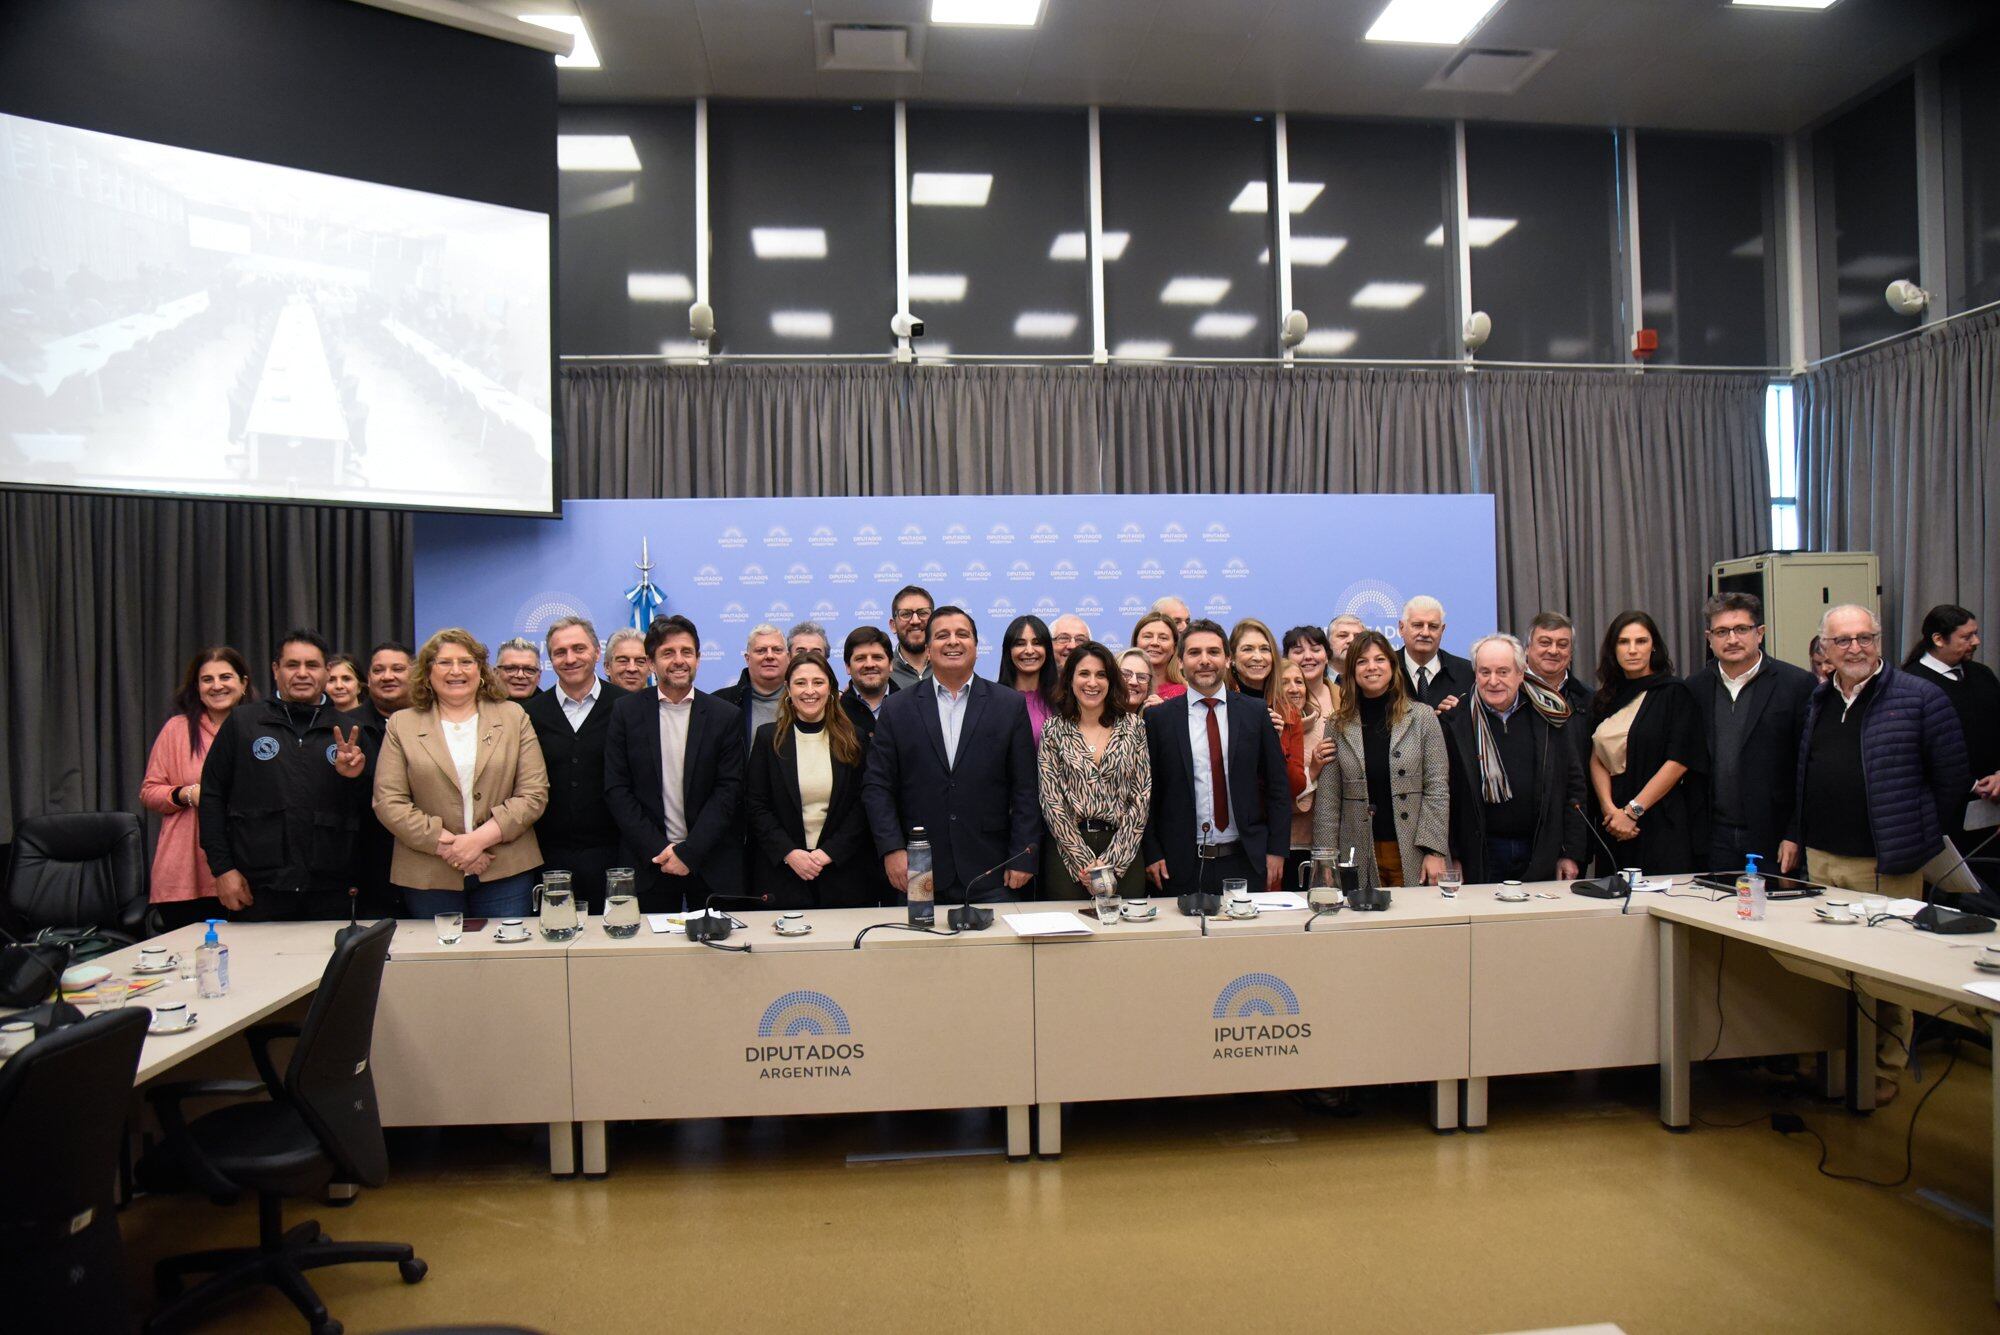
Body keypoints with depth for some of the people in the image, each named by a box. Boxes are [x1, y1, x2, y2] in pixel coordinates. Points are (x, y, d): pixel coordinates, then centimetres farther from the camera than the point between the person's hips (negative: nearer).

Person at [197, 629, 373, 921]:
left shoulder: (349, 730, 10)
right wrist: (222, 868, -1)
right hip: (257, 889, -1)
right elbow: (212, 796, 6)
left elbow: (371, 810, 12)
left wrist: (356, 777, -8)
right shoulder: (241, 723, 8)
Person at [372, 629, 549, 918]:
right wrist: (446, 844, -11)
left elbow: (534, 794, 0)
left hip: (505, 873, 0)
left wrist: (481, 838, -12)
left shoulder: (513, 717, 7)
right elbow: (388, 803, 0)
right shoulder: (402, 725, 8)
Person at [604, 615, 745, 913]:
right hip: (647, 863, 0)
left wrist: (688, 852, -12)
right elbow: (616, 790, 0)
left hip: (712, 864, 0)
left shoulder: (726, 715, 0)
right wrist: (657, 849, -9)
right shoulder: (626, 712, 2)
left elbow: (729, 790, -4)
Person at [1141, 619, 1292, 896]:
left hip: (1246, 860, 1)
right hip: (1182, 865, -1)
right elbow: (1147, 791, 2)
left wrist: (1276, 850, 1)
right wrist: (1152, 854, -3)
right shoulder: (1158, 717, 1)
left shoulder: (1256, 712, 4)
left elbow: (1277, 786, 6)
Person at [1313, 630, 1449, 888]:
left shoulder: (1423, 717, 3)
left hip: (1413, 856, 0)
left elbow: (1437, 789, 0)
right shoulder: (1339, 725, 4)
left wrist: (1434, 851, -8)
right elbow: (1327, 799, 3)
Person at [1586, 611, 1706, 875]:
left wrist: (1632, 811, -12)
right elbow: (1596, 758, 6)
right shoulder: (1603, 700, 13)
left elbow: (1678, 761, -9)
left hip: (1663, 824, -4)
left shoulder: (1674, 692, -2)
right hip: (1613, 823, 4)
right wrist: (1609, 808, -10)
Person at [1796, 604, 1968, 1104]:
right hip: (1821, 859, 5)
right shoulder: (1815, 702, 11)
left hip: (1885, 864, -5)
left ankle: (1884, 1071, 16)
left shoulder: (1919, 698, -4)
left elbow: (1953, 777, -1)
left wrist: (1913, 832, 3)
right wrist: (1799, 835, 12)